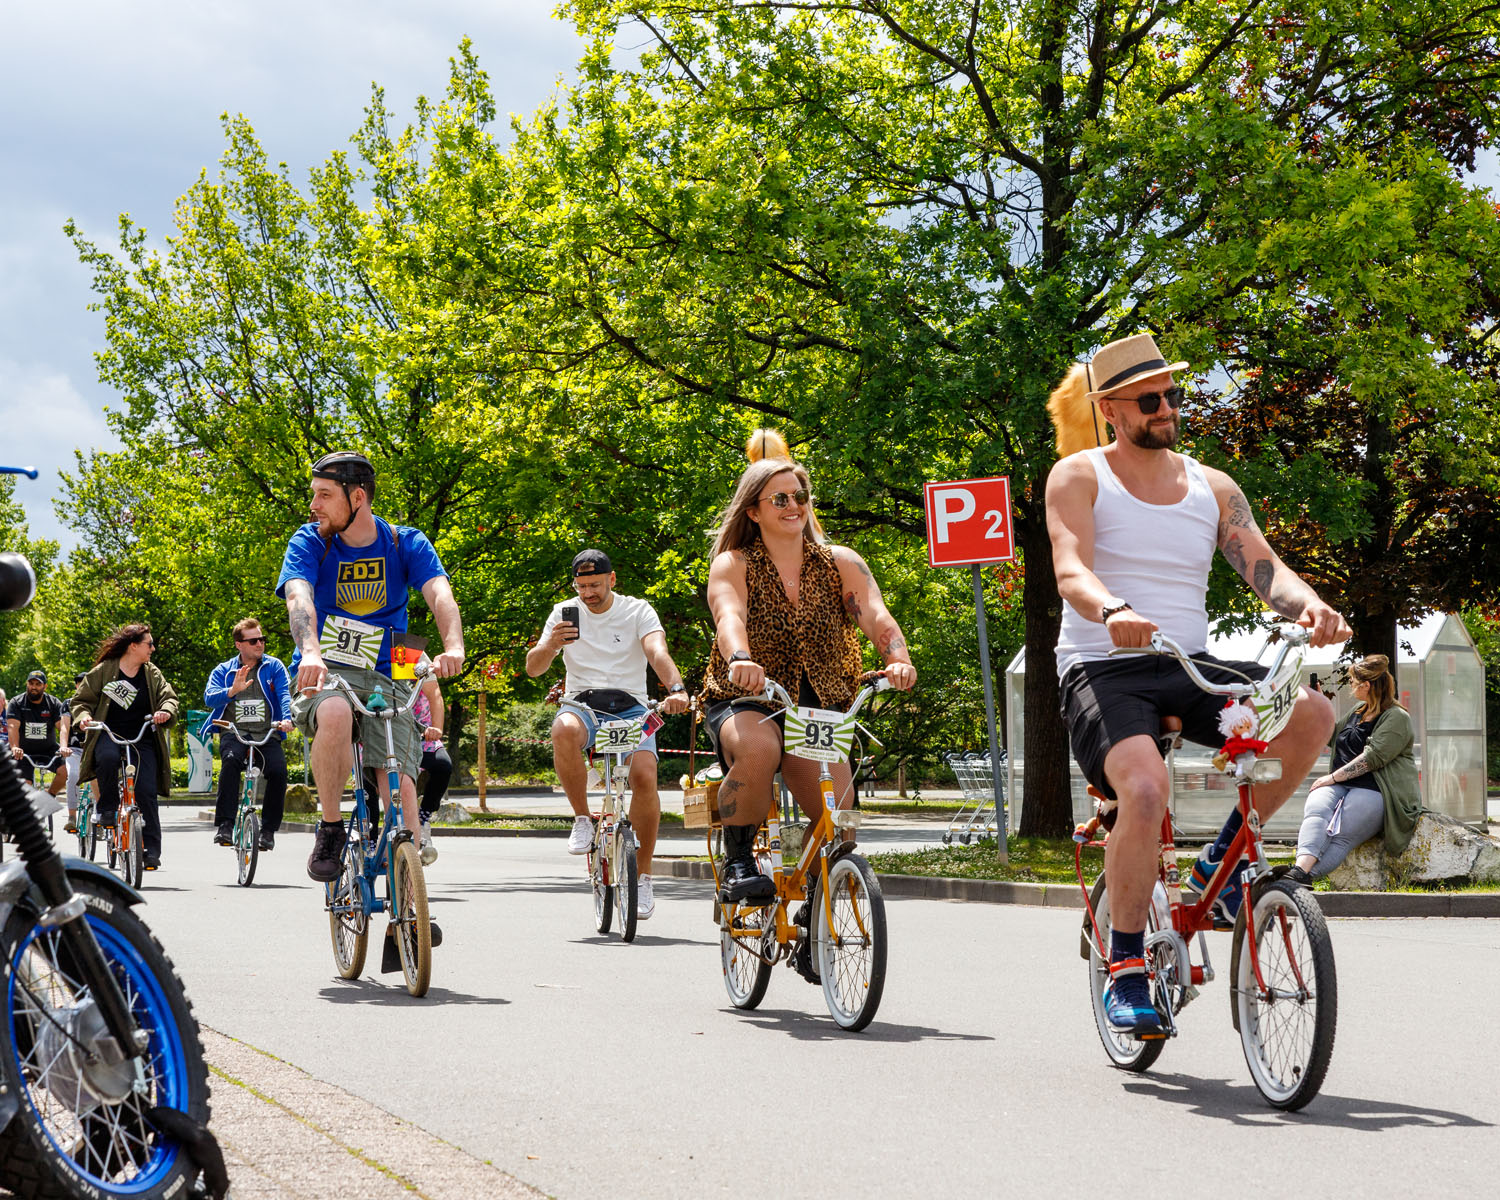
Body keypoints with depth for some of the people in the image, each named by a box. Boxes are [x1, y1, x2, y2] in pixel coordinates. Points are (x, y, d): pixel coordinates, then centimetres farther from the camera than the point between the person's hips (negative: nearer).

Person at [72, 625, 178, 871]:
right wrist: (84, 715, -15)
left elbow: (169, 697, 5)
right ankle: (106, 810, -15)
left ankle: (151, 848, -5)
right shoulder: (104, 670, 1)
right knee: (108, 758, -37)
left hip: (142, 741, 2)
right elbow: (81, 699, 6)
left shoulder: (153, 674, 8)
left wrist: (165, 711, -19)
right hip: (108, 735, -2)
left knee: (146, 792, -11)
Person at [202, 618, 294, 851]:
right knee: (231, 760, -34)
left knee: (278, 770, -26)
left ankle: (268, 830, -9)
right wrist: (233, 690, -26)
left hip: (267, 733, 1)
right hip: (234, 732, -1)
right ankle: (224, 825, -31)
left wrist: (287, 718, -24)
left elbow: (285, 694, -3)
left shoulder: (274, 667, 12)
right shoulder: (223, 671, 12)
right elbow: (210, 697, -5)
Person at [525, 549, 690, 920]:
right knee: (564, 730, -37)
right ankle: (583, 820, -17)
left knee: (644, 775, -26)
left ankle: (643, 876, -11)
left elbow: (658, 652, -15)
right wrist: (550, 646, -20)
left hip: (629, 706, -1)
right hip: (583, 704, 1)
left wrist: (676, 688, -36)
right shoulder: (564, 613, 8)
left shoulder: (637, 611, 2)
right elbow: (532, 668, 4)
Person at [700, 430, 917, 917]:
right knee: (757, 749, -38)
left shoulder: (840, 563, 4)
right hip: (745, 701, -2)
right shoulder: (733, 565, -3)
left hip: (818, 704, 2)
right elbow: (730, 616, -25)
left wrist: (897, 659, -36)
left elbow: (875, 614, -13)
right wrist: (741, 661, -48)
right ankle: (738, 863, -19)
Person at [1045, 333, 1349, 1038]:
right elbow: (1070, 570, -14)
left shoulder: (1212, 489, 14)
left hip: (1190, 666, 4)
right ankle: (1126, 968, -15)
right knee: (1144, 787, -33)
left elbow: (1265, 569, 2)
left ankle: (1223, 860, -2)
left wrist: (1310, 606, -22)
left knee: (1310, 713, -23)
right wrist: (1114, 611, -38)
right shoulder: (1078, 476, 2)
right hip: (1104, 668, -4)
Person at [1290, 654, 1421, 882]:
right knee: (1316, 811, -29)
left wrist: (1333, 777, -15)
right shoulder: (1359, 710, 24)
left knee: (1341, 836, -30)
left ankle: (1299, 880, -50)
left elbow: (1373, 757, -14)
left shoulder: (1397, 718, -3)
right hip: (1339, 786, 6)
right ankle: (1301, 869, -53)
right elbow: (1333, 738, 40)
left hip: (1373, 789, -6)